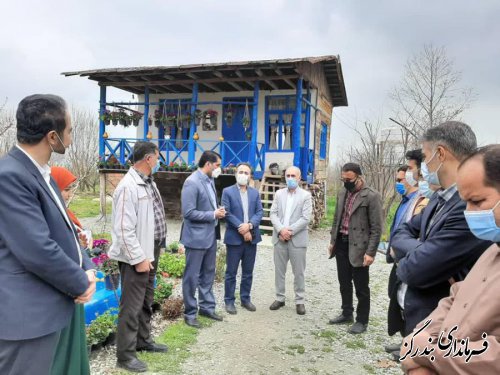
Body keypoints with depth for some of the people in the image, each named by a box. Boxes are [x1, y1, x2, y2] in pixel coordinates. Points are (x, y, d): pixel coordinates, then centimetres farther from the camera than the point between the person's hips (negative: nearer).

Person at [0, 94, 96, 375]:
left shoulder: (42, 172, 9)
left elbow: (65, 229, 13)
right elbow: (39, 251, -27)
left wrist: (87, 269, -3)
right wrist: (81, 284, -11)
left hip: (53, 305, 10)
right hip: (30, 314, -9)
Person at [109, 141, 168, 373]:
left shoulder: (149, 182, 9)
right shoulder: (129, 187, -20)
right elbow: (124, 230, -23)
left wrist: (151, 253, 15)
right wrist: (138, 258, -20)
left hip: (150, 252, 9)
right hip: (136, 257, -9)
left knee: (146, 302, 21)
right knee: (131, 307, 2)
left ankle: (143, 341, 37)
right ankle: (125, 355, 16)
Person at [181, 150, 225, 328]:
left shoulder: (210, 180, 8)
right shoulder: (192, 182, -18)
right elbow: (188, 213, -22)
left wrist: (218, 211, 0)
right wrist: (213, 215, -18)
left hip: (211, 235, 9)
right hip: (196, 237, -8)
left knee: (208, 274, 18)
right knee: (192, 277, 6)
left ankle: (207, 307, 32)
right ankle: (190, 313, 20)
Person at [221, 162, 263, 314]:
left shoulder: (255, 193, 10)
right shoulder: (227, 191, -2)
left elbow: (259, 212, 2)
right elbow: (227, 213, -10)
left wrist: (249, 225, -16)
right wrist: (242, 229, -16)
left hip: (251, 237, 4)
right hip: (234, 237, -4)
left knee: (248, 272, 13)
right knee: (231, 272, 5)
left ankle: (245, 298, 27)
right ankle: (229, 301, 17)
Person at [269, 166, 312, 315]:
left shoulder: (306, 195, -1)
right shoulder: (279, 194, 9)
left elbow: (305, 218, -9)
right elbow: (273, 214, 3)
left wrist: (290, 231, -15)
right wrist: (281, 230, -13)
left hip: (297, 239, -3)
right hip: (280, 238, 3)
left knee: (299, 272, 5)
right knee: (279, 270, 11)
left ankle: (300, 301, 17)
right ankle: (280, 298, 24)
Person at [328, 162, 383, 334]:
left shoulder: (372, 196, -13)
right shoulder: (342, 194, 9)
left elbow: (376, 228, -14)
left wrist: (370, 252, -17)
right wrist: (333, 241, 13)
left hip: (358, 247, -6)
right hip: (341, 244, 7)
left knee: (361, 286, 6)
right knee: (344, 283, 18)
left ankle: (362, 321, 22)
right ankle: (346, 313, 34)